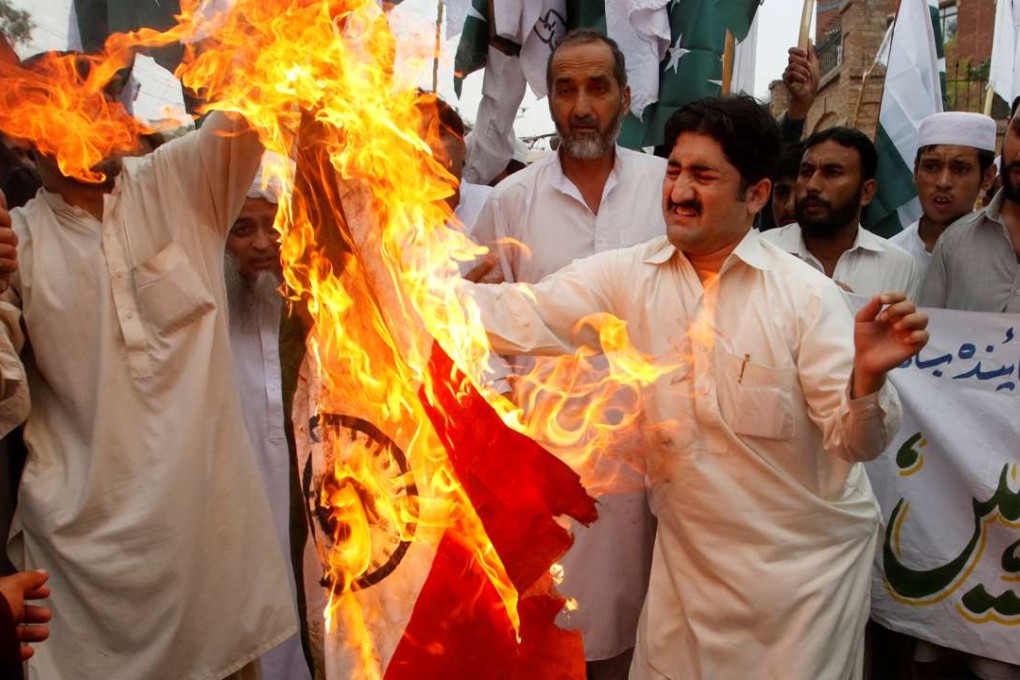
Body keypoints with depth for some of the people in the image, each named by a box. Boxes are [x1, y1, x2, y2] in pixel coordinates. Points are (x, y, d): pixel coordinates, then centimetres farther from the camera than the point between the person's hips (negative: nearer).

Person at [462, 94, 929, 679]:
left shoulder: (808, 295, -14)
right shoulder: (627, 277, -6)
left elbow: (854, 439, -15)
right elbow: (517, 318, -15)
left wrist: (868, 377, -36)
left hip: (807, 563, -2)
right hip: (688, 555, 2)